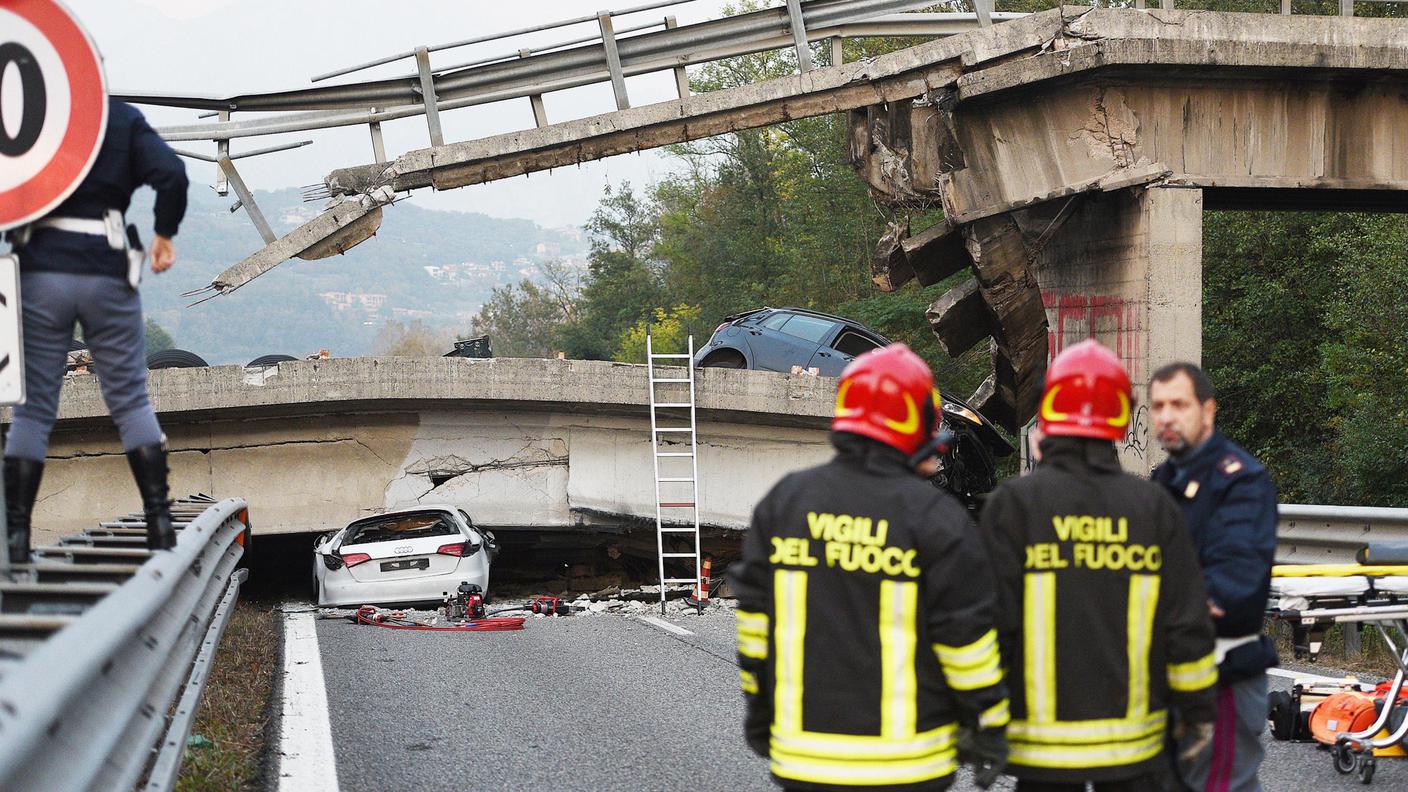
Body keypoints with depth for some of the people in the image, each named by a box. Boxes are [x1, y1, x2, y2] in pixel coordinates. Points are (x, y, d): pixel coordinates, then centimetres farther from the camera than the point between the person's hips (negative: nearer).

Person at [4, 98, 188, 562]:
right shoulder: (124, 119, 5)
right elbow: (171, 174, -8)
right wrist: (165, 235, 6)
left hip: (41, 271, 0)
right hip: (107, 274, 0)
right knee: (131, 400, 9)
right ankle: (159, 521, 3)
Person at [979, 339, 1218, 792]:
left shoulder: (1012, 504, -7)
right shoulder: (1154, 507, 1)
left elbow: (992, 620, -10)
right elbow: (1189, 622, 2)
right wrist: (1198, 711, 13)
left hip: (1043, 733, -2)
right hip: (1132, 736, 2)